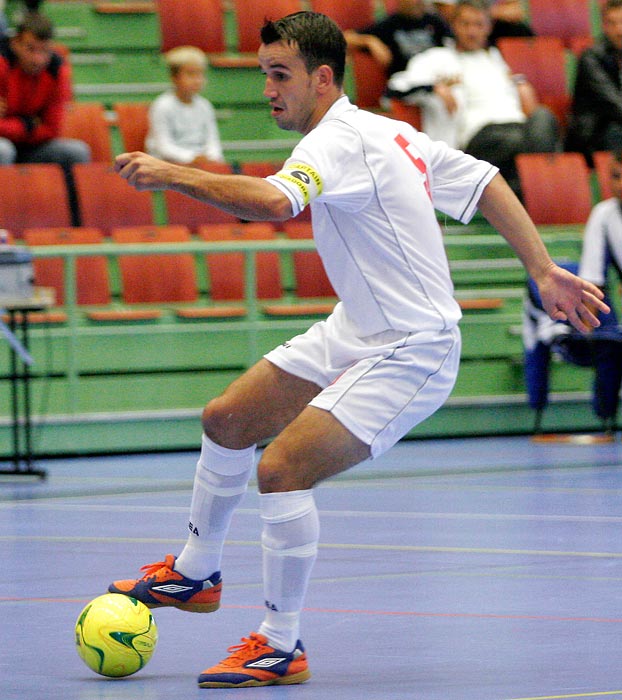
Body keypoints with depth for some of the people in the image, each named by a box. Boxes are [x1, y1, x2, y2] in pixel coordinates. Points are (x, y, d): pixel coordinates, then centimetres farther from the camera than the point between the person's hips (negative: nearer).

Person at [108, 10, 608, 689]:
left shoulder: (338, 140, -23)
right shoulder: (386, 129, 6)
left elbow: (273, 202, -44)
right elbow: (486, 181, 10)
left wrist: (172, 174, -37)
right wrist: (544, 271, 12)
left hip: (408, 353, -11)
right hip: (355, 333, 11)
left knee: (281, 470, -20)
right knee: (226, 422, 14)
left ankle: (282, 646, -6)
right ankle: (195, 573, 34)